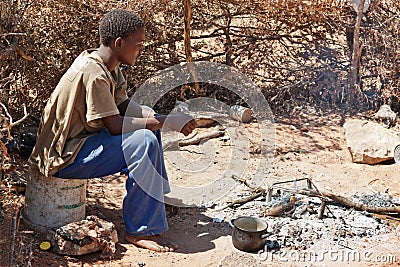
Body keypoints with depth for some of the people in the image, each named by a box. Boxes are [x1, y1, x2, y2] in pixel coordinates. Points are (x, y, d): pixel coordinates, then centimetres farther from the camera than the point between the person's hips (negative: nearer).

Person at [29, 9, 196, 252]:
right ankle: (142, 231, -17)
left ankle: (156, 196, 20)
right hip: (64, 158, -10)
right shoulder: (93, 74, -26)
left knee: (148, 122, 12)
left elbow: (124, 105, 7)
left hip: (82, 138, 10)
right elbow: (115, 125, -26)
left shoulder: (110, 66, 3)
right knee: (144, 141, -25)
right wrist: (168, 122, -22)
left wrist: (158, 118, -11)